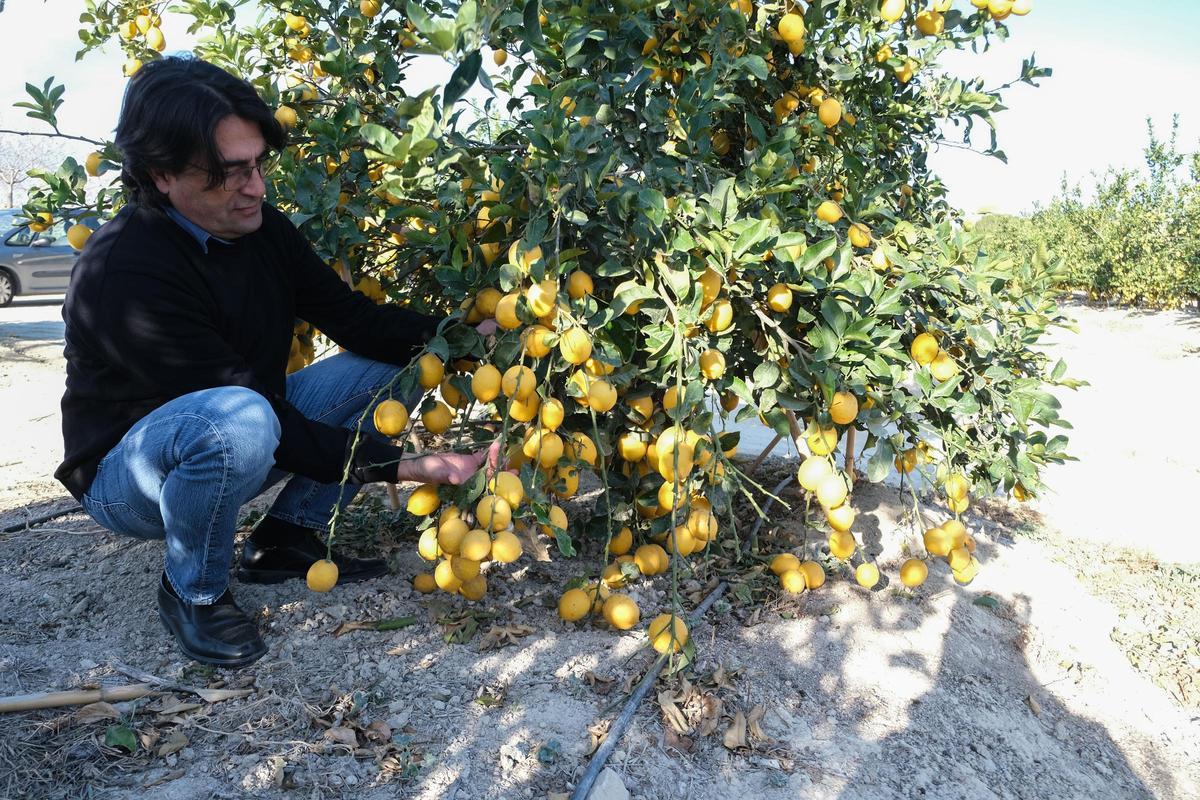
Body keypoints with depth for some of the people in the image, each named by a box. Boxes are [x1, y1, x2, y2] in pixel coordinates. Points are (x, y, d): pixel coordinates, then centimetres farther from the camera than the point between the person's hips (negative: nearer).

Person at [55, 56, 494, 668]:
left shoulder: (262, 228, -8)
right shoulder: (122, 272, -30)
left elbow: (353, 318, -7)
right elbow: (255, 409, -32)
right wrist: (401, 465, -35)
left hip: (233, 447, 7)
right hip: (126, 470, -7)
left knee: (392, 365, -5)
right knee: (237, 418, -41)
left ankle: (285, 538, 3)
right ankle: (192, 592, -11)